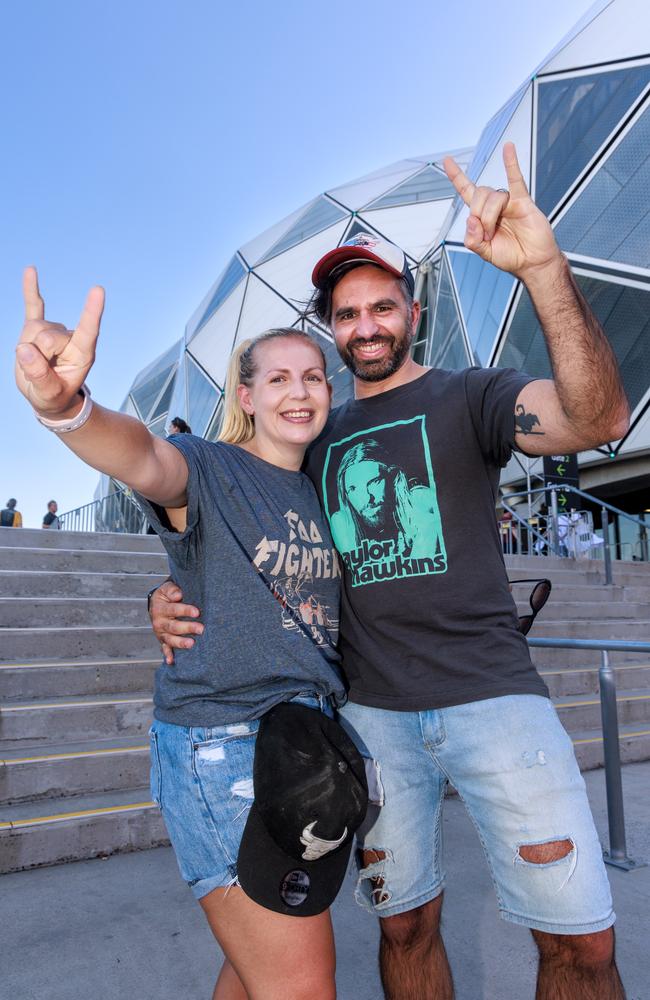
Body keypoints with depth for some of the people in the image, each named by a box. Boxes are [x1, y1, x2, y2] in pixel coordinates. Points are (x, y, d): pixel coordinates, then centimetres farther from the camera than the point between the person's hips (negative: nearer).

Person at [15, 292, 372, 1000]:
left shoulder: (323, 495, 10)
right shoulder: (209, 471, -10)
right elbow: (143, 458, -34)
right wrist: (63, 406, -53)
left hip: (306, 741, 7)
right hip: (222, 748, -7)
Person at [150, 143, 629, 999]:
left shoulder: (470, 396, 1)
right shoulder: (320, 438, 13)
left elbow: (598, 419, -19)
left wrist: (545, 268, -32)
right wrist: (180, 597, -5)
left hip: (491, 695, -3)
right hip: (371, 711, 4)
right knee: (406, 924, 14)